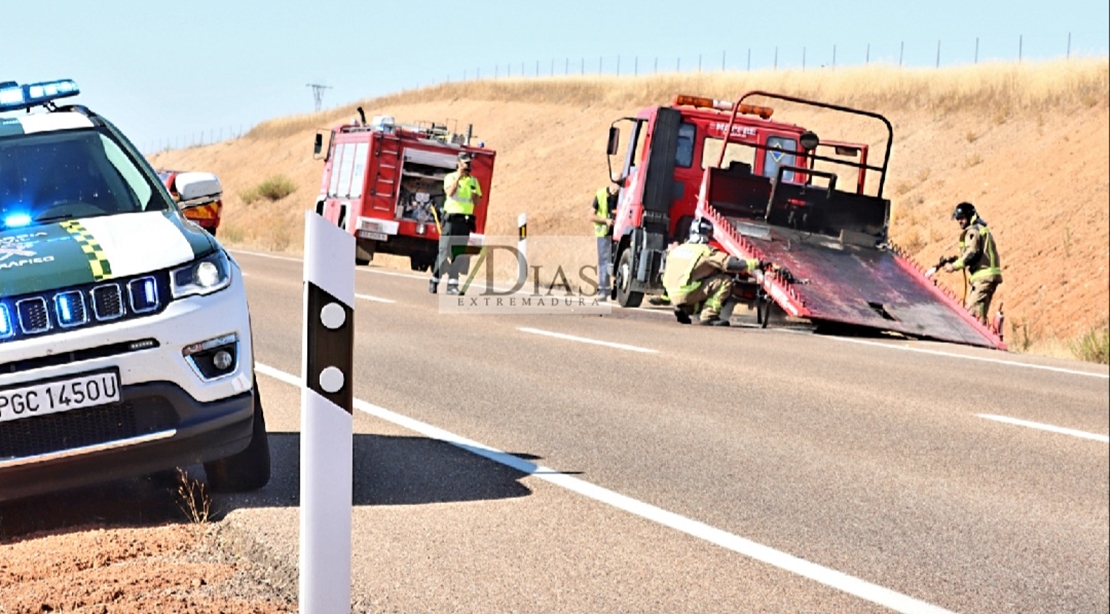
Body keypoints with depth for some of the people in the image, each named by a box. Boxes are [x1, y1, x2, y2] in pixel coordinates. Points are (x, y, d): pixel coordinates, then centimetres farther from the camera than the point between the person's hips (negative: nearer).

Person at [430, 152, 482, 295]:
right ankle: (434, 280, 5)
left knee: (459, 254, -2)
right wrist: (458, 177, -16)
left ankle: (452, 284, -2)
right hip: (451, 217, -4)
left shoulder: (473, 181, 14)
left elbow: (477, 202, 13)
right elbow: (450, 192, -16)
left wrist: (474, 194, -7)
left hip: (465, 220, 4)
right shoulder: (450, 177, 2)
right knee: (444, 251, -5)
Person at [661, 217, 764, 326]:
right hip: (687, 294, -8)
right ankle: (708, 316, -12)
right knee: (725, 280, -7)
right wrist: (757, 264, -4)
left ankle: (683, 310, 13)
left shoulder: (677, 249, 19)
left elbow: (665, 273, 28)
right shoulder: (706, 251, -3)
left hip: (673, 296, 8)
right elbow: (730, 263, -10)